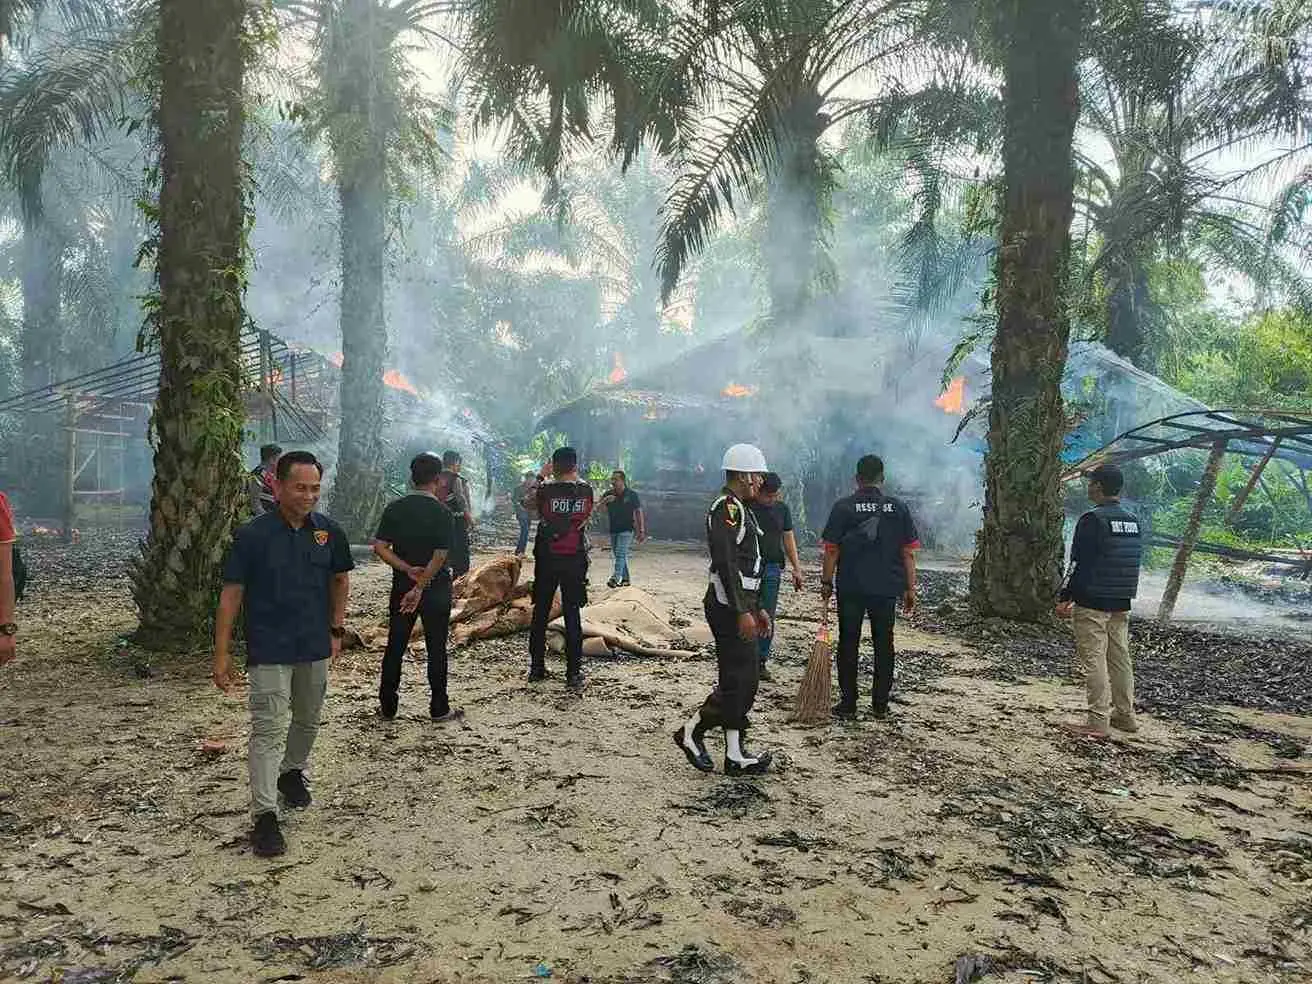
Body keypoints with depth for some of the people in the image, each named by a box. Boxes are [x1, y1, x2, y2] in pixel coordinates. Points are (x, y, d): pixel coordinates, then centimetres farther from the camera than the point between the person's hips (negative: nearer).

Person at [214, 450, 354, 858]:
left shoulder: (329, 532, -2)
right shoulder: (252, 535, -12)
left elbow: (340, 580, 14)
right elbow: (231, 594, -8)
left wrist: (337, 629, 9)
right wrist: (222, 653, -10)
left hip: (315, 648, 4)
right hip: (269, 650, -4)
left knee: (308, 720, 20)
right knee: (268, 730, -5)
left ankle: (293, 772, 46)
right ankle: (265, 816, 1)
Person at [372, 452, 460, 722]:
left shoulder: (394, 508, -1)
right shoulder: (443, 514, -12)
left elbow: (379, 547, -6)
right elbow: (439, 557, -18)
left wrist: (407, 570, -9)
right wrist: (420, 586, -15)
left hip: (401, 588, 3)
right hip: (436, 590, -3)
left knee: (395, 647, 12)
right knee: (436, 649, 7)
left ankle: (387, 707, 19)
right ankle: (439, 709, 14)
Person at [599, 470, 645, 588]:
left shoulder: (631, 494, -5)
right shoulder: (608, 494, 5)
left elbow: (639, 512, -1)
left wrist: (641, 531, -4)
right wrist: (605, 500, -20)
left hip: (626, 529, -5)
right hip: (613, 530, 6)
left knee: (620, 553, -18)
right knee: (617, 555, 11)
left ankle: (615, 578, -26)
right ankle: (625, 579, 22)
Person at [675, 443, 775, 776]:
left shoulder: (739, 509, 20)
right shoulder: (727, 508, -14)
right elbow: (726, 564, -23)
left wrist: (758, 608, 23)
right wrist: (742, 612, -25)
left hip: (741, 606, 11)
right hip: (729, 608, -11)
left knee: (745, 681, 11)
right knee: (736, 681, -6)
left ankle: (736, 755, 16)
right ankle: (691, 732, 9)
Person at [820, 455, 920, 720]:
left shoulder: (843, 507, -4)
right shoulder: (899, 508, 2)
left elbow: (831, 549, -5)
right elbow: (909, 552, 2)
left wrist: (826, 582, 4)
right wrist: (910, 588, 7)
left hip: (851, 588, -2)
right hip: (887, 589, 2)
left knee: (848, 644, 6)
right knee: (884, 645, 11)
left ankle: (848, 704, 10)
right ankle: (881, 705, 16)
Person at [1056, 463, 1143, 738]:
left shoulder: (1092, 519, -14)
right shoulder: (1134, 521, 11)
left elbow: (1078, 563, -16)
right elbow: (1135, 563, 17)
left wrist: (1065, 598, -11)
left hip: (1092, 602, -8)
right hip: (1122, 603, 8)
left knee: (1093, 660, -5)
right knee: (1120, 658, 15)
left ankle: (1098, 722, -4)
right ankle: (1125, 715, 22)